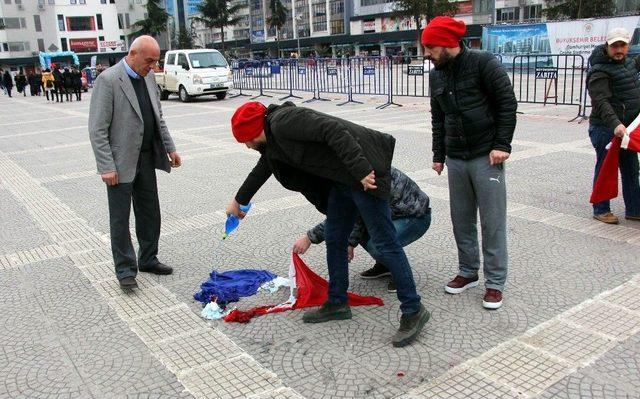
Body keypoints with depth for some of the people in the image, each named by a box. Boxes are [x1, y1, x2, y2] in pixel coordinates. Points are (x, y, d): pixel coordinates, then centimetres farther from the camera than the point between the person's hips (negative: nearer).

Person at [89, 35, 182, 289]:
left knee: (150, 214, 14)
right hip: (121, 163, -7)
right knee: (120, 219, 4)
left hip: (146, 159, 7)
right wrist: (107, 167, -19)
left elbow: (158, 117, 17)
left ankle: (148, 260, 29)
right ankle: (125, 269, 16)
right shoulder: (108, 80, -15)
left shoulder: (148, 76, 7)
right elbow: (97, 129, -16)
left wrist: (169, 148, 11)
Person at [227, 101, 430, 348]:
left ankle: (413, 311, 3)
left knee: (385, 242, -6)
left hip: (363, 172, -10)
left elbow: (334, 130, -25)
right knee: (334, 241, 14)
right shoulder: (272, 139, 16)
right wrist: (238, 201, 48)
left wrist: (361, 171, -26)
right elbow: (262, 169, 34)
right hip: (341, 179, 10)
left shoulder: (282, 122, -15)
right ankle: (337, 303, 28)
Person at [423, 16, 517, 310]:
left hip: (486, 156, -6)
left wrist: (502, 145, -14)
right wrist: (438, 155, 16)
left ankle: (495, 282, 12)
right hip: (455, 159, 6)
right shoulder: (436, 75, 9)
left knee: (492, 221, 1)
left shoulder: (483, 63, -10)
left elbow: (508, 103, -9)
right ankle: (468, 272, 27)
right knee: (461, 219, 11)